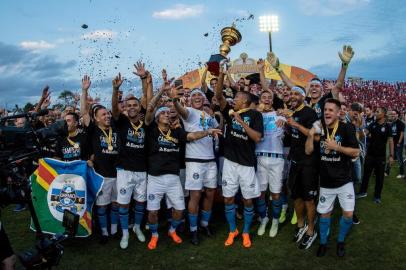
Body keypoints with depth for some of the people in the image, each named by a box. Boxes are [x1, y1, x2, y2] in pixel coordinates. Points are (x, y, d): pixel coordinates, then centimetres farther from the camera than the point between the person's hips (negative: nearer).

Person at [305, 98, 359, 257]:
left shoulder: (346, 128, -9)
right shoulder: (320, 128, 1)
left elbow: (356, 152, -11)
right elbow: (308, 151, 0)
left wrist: (336, 147, -22)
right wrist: (311, 135, -15)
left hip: (344, 181, -2)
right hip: (326, 182, 3)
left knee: (348, 214, -1)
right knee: (324, 214, 11)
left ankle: (340, 241, 25)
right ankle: (323, 243, 31)